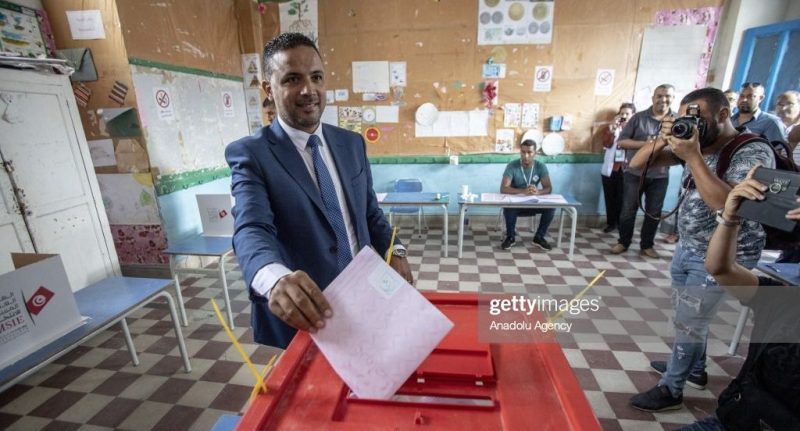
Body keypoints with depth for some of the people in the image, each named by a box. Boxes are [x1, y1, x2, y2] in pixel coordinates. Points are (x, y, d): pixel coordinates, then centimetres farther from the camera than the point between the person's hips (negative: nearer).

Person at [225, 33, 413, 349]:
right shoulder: (250, 154, -11)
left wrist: (394, 251, -7)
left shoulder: (351, 143, 4)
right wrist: (276, 278, -46)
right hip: (301, 316, -4)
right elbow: (252, 229, -25)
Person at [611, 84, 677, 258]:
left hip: (660, 176, 2)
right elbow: (621, 141, -5)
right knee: (628, 210, 5)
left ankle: (647, 245, 24)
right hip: (634, 173, -1)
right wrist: (644, 144, -18)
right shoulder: (639, 117, -1)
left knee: (654, 212, 9)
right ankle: (623, 242, 20)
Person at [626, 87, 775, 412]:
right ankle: (694, 369, 42)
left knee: (688, 323, 2)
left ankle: (671, 389, 18)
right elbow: (637, 163, 0)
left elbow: (725, 203, -33)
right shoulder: (693, 143, 0)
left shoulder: (754, 152, -18)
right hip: (687, 246, 7)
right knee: (688, 315, 21)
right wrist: (662, 141, -18)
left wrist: (693, 156, -31)